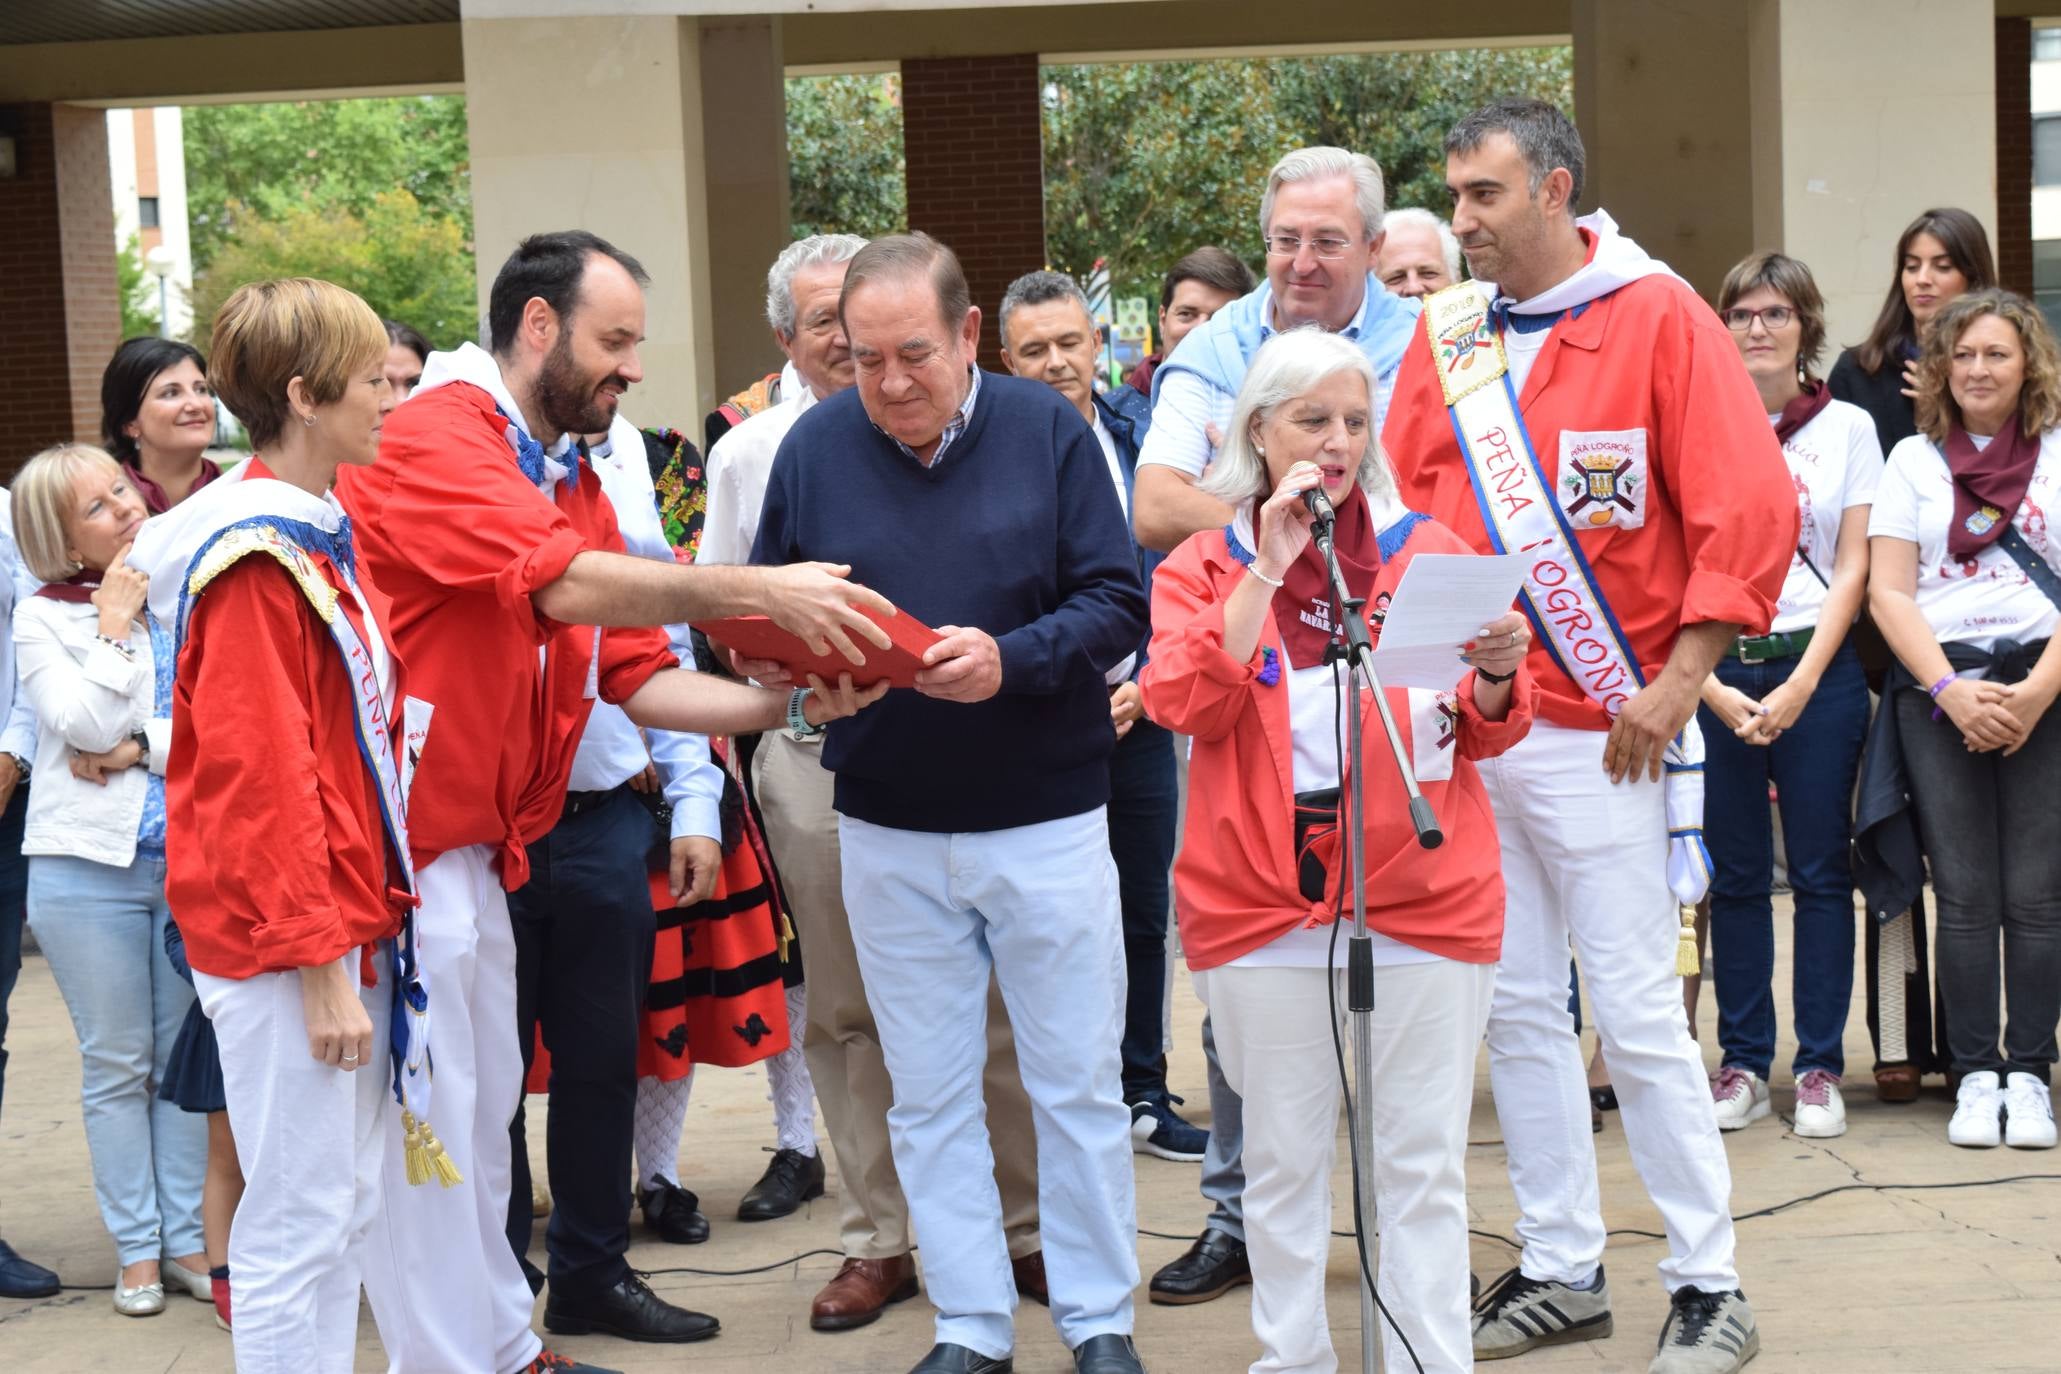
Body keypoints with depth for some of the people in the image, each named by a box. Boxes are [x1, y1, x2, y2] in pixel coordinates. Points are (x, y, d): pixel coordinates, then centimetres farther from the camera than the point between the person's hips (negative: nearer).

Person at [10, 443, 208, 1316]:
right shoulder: (41, 619, 2)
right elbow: (88, 725, -12)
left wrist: (140, 749, -13)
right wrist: (115, 623, -7)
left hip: (196, 859, 2)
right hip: (90, 866, -1)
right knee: (119, 1068, 6)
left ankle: (188, 1236, 16)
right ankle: (137, 1248, 15)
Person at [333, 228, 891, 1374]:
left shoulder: (577, 481, 14)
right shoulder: (435, 440, -15)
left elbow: (638, 674, 11)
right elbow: (567, 583, -27)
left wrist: (790, 706, -2)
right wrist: (762, 591, -25)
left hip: (485, 841, 9)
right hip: (401, 843, -9)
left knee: (483, 1109, 17)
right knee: (425, 1134, -2)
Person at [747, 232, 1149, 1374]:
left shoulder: (1046, 430, -6)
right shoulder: (813, 447, -1)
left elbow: (1116, 603, -9)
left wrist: (1010, 659, -24)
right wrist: (781, 656, -16)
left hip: (1047, 819, -2)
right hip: (889, 830, 2)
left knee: (1078, 1085, 6)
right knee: (930, 1097, 9)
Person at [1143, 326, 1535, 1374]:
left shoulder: (1430, 553, 7)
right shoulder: (1204, 567, 6)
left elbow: (1484, 735, 9)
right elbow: (1187, 705, -11)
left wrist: (1497, 676, -13)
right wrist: (1265, 569, -14)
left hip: (1423, 893, 0)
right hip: (1263, 905, 0)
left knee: (1422, 1161, 1)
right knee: (1282, 1158, 9)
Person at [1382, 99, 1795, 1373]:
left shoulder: (1657, 316, -6)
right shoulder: (1446, 333, 9)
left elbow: (1752, 511, -10)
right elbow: (1404, 511, 12)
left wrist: (1678, 684, -15)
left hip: (1600, 735, -5)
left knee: (1637, 1014, -3)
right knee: (1517, 1006, 9)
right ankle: (1564, 1269, 21)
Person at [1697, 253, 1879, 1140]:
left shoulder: (1848, 428, 6)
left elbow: (1853, 568, 2)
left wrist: (1800, 685, -8)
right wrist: (1716, 690, -8)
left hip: (1818, 668, 0)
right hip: (1715, 673, 0)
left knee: (1821, 871, 2)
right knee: (1734, 875, 4)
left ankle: (1820, 1067, 8)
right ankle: (1743, 1065, 11)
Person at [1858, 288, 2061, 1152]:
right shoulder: (1914, 460, 12)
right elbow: (1889, 593, 4)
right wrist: (1954, 691, -8)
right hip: (1937, 689, 1)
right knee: (1965, 895, -2)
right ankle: (1976, 1076, 4)